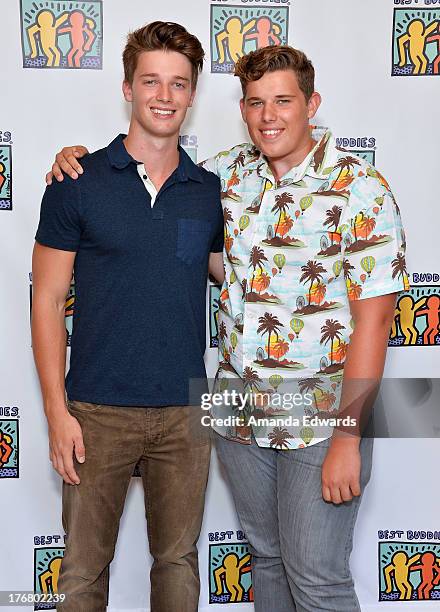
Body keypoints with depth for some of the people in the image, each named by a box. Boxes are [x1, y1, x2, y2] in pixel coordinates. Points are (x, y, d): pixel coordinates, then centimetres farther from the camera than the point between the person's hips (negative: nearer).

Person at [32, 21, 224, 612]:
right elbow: (48, 299, -4)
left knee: (178, 559, 16)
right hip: (98, 411, -2)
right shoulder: (77, 183, -3)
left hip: (185, 412, 3)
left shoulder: (210, 191, 5)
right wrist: (57, 410, -8)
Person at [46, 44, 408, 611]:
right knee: (265, 554, 21)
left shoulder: (361, 189, -12)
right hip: (240, 414, 5)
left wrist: (348, 438, -18)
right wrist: (78, 157, 1)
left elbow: (372, 316, -16)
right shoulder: (230, 171, 3)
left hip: (321, 418, -5)